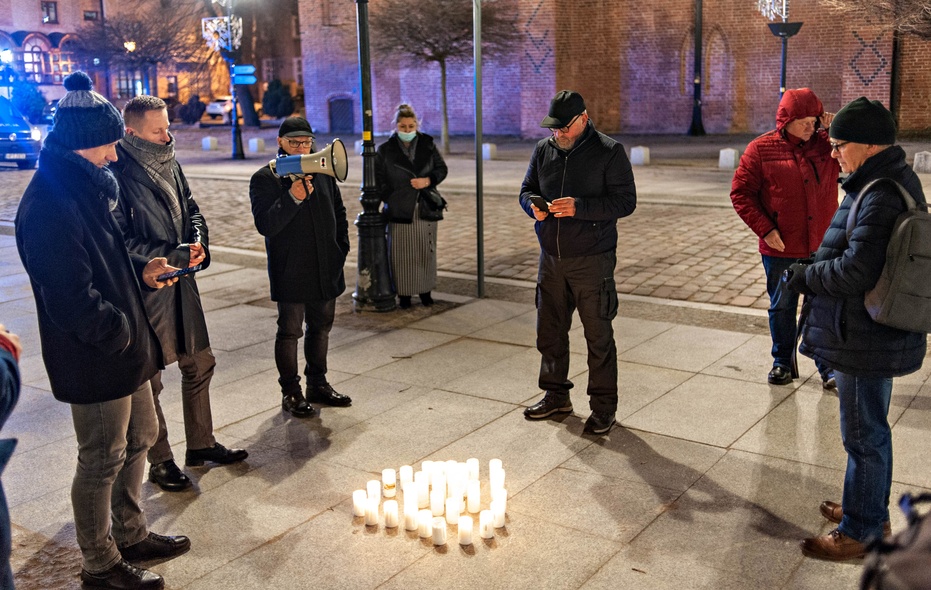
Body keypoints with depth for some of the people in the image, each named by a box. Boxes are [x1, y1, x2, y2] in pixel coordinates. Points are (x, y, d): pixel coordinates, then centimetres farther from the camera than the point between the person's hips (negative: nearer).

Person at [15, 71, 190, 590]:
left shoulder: (84, 186, 8)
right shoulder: (51, 204, -25)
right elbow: (71, 298, -27)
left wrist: (140, 270, 3)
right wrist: (120, 331, -15)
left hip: (125, 348, 10)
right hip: (94, 360, -10)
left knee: (140, 438, 22)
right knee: (103, 460, 6)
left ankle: (131, 535, 41)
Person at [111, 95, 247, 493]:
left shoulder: (169, 164, 7)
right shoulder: (119, 174, -17)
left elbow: (191, 210, 17)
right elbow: (122, 241, -19)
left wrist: (198, 242, -4)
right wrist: (177, 256, -18)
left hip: (181, 281, 8)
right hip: (146, 287, -8)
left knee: (199, 365, 16)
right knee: (148, 378, 5)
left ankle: (200, 444, 33)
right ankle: (159, 461, 20)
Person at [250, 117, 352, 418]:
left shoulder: (323, 173, 10)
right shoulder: (265, 179, -8)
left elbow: (339, 212, 19)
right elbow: (265, 225, -19)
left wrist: (341, 247, 9)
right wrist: (292, 197, -29)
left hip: (326, 269, 6)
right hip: (290, 272, -6)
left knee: (321, 327, 16)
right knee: (290, 331, 2)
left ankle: (318, 384, 31)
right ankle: (290, 393, 14)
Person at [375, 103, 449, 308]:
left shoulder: (428, 144, 5)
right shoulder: (385, 150, 0)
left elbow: (441, 168, 6)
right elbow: (380, 180, 2)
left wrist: (428, 180, -11)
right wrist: (391, 200, -5)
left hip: (426, 209, 2)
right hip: (399, 211, -2)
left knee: (426, 251, 7)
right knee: (402, 254, 0)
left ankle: (426, 291, 20)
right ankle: (403, 293, 10)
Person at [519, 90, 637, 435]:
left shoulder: (609, 152, -7)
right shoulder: (543, 150, 9)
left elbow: (625, 201, -12)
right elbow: (526, 189, 17)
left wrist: (579, 207, -24)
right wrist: (533, 206, -7)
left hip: (592, 261, -5)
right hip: (551, 258, 6)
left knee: (598, 335, 2)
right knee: (549, 331, 14)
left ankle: (604, 405, 15)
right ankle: (556, 396, 31)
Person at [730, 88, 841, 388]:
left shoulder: (826, 144, 2)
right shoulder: (762, 149, -5)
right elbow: (741, 192, -5)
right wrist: (765, 229, -13)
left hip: (822, 247, 1)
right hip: (780, 249, -1)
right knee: (781, 307, 14)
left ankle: (828, 366, 21)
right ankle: (783, 362, 31)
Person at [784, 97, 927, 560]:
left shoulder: (880, 196, -25)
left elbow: (855, 271, -28)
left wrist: (802, 276, -12)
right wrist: (811, 269, 5)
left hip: (867, 340, -11)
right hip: (878, 332, 11)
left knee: (864, 435, 3)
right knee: (870, 430, 23)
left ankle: (861, 531, 18)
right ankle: (871, 511, 39)